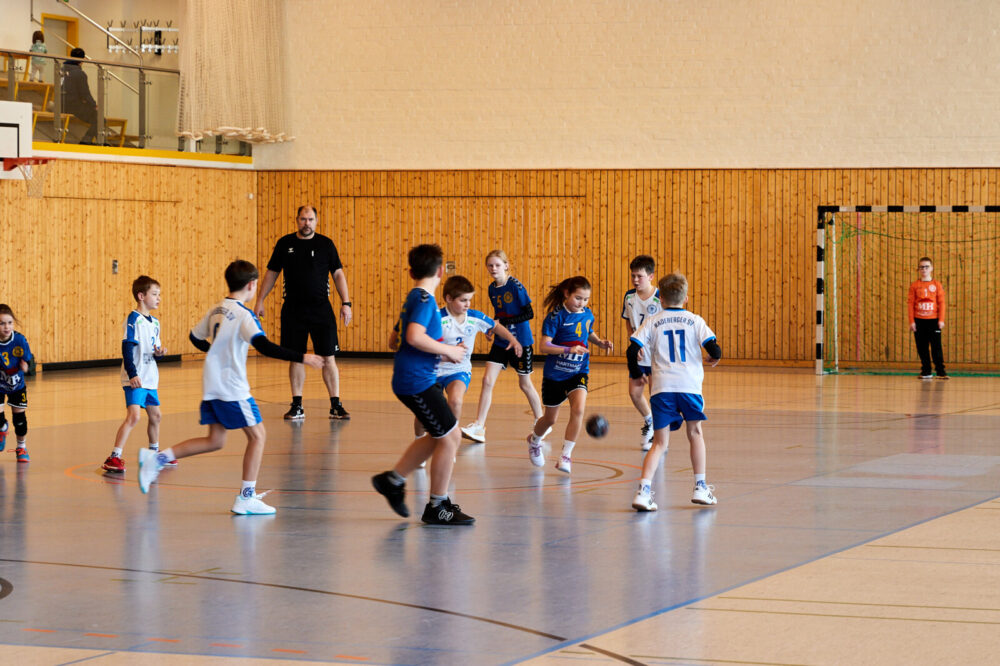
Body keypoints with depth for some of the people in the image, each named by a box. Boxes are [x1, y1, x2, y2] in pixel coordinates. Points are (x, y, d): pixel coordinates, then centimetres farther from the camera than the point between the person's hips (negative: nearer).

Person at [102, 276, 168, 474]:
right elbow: (127, 348, -18)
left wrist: (159, 353, -3)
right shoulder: (134, 319, -12)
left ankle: (155, 453, 39)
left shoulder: (154, 322, 13)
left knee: (155, 415, 19)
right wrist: (132, 374, -26)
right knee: (134, 416, -19)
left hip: (150, 378, 9)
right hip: (135, 379, -9)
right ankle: (114, 458, -19)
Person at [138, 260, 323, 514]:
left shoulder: (217, 310, 11)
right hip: (231, 387, -8)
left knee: (215, 440, 14)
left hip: (211, 387, 8)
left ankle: (157, 458, 7)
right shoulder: (244, 314, -13)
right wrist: (300, 358, -27)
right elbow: (263, 345, -26)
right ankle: (246, 498, -1)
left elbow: (195, 337, 22)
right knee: (257, 435, 1)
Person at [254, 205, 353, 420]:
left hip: (321, 309, -1)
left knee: (328, 358, -2)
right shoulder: (285, 243, 4)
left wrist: (346, 302, -5)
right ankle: (297, 406, 11)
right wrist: (260, 301, 6)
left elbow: (338, 274, 4)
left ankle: (336, 405, 3)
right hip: (293, 310, 1)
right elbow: (271, 273, 11)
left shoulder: (325, 244, 2)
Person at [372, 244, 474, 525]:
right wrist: (448, 350, -16)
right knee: (450, 437, -4)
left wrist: (442, 350, 21)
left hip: (422, 379, 10)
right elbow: (415, 336, -30)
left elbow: (396, 339, 24)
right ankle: (437, 507, 4)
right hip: (417, 382, -10)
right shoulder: (424, 299, -14)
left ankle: (393, 479, 25)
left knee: (439, 435, 20)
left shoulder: (413, 298, 15)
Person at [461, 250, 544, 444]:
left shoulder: (515, 286, -15)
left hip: (520, 342, -5)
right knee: (487, 380, -7)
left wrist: (503, 322, -21)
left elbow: (529, 314, -16)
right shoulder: (492, 289, 5)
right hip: (500, 341, 5)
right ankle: (479, 427, -7)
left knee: (525, 384, 8)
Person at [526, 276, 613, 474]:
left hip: (578, 373, 2)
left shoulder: (587, 315, 0)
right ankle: (534, 440, 47)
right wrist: (569, 349, -34)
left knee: (578, 409, -23)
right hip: (554, 374, -2)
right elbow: (544, 346, -22)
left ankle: (566, 455, -15)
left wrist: (601, 342, 3)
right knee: (550, 418, 13)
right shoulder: (556, 316, -16)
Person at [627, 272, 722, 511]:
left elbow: (632, 351, 2)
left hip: (662, 387, 1)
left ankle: (644, 489, -15)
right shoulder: (695, 321, 7)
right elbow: (714, 348, -2)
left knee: (660, 443, 4)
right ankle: (700, 487, 24)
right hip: (690, 384, 0)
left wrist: (637, 375, 19)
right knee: (695, 433, 21)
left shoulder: (652, 322, 9)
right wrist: (715, 358, 22)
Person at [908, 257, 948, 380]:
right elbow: (910, 303, 2)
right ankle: (926, 371, 11)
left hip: (933, 320, -1)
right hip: (919, 320, 1)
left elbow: (941, 303, 3)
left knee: (936, 346, -4)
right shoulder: (915, 285, 3)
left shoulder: (936, 285, 3)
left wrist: (941, 320, -4)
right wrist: (911, 321, -4)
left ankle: (940, 371, -2)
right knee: (922, 347, 4)